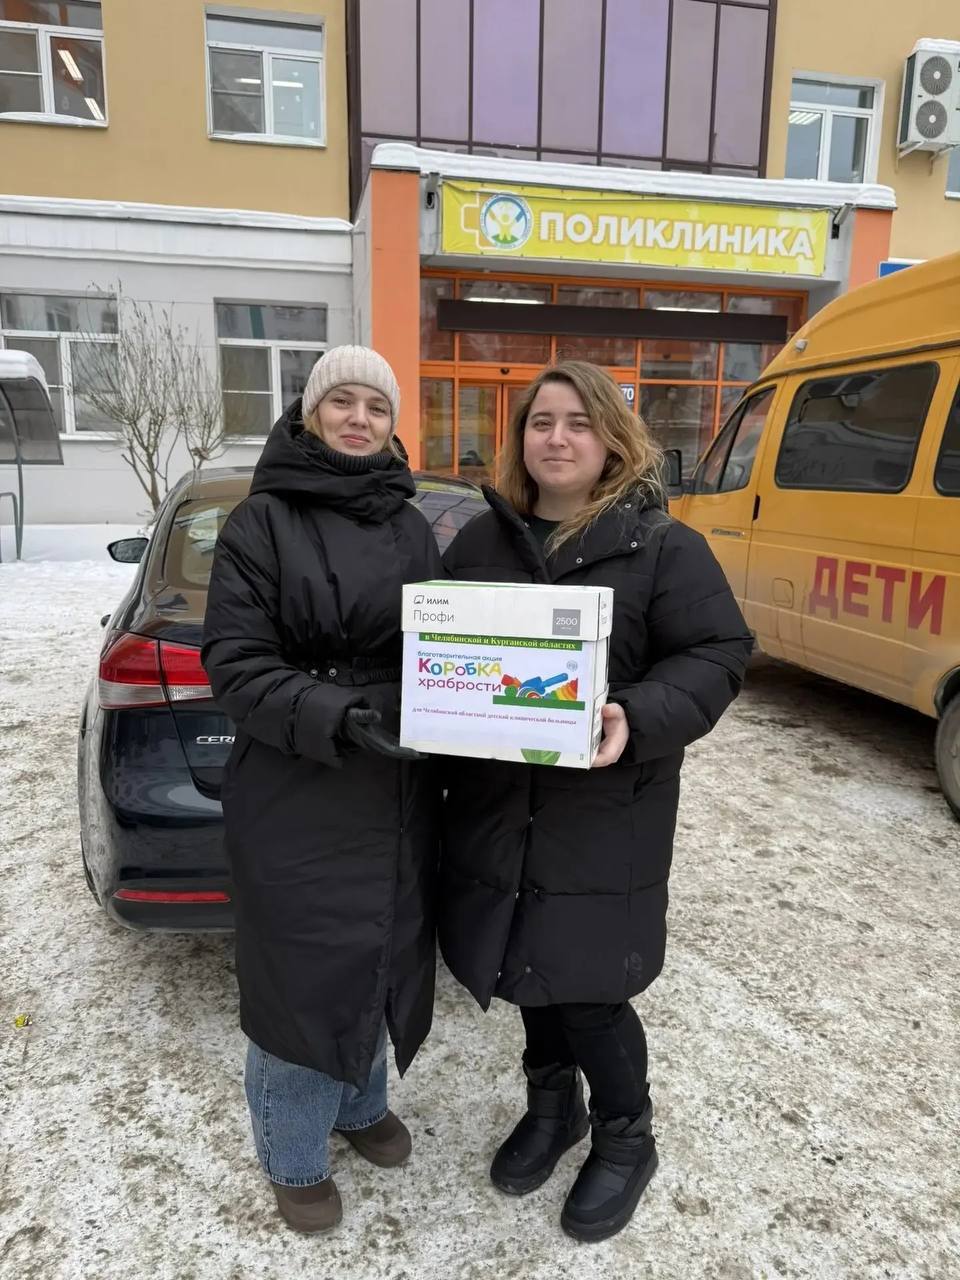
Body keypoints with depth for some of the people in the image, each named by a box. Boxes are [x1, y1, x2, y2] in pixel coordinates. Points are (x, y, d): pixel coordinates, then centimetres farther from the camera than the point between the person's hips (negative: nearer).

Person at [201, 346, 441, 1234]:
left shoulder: (410, 529, 8)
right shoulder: (261, 521, -8)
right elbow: (233, 662, -14)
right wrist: (331, 715, -27)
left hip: (395, 792, 5)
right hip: (297, 798, -5)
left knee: (381, 955, 19)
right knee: (305, 971, 7)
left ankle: (360, 1103, 46)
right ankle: (295, 1158, 34)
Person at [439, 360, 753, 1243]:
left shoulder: (663, 545, -4)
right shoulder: (479, 541, 8)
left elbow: (717, 658, -9)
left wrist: (637, 721, -26)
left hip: (606, 812, -4)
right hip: (498, 803, 5)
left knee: (586, 985, 3)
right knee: (527, 966, 18)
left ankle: (626, 1138, 32)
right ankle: (553, 1103, 46)